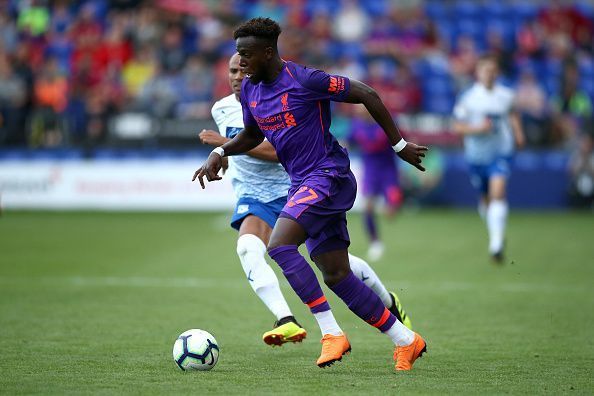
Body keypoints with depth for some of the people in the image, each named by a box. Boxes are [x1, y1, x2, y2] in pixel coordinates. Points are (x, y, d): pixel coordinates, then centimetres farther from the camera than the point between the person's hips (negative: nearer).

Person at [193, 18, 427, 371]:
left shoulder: (304, 80, -16)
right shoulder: (250, 89, 8)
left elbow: (366, 94, -11)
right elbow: (252, 136, 25)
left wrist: (399, 144, -7)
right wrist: (220, 152, 5)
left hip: (328, 176, -8)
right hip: (303, 183, 8)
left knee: (280, 246, -24)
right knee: (336, 276, 6)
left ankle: (332, 333, -21)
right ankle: (406, 341, 15)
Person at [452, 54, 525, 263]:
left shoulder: (506, 95, 0)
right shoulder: (468, 98, -7)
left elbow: (513, 114, 22)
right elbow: (458, 126, -5)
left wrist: (518, 132, 7)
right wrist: (477, 128, -20)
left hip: (501, 153, -1)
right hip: (477, 154, 1)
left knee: (498, 193, -20)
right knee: (486, 197, 13)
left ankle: (496, 244, -23)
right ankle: (496, 233, 45)